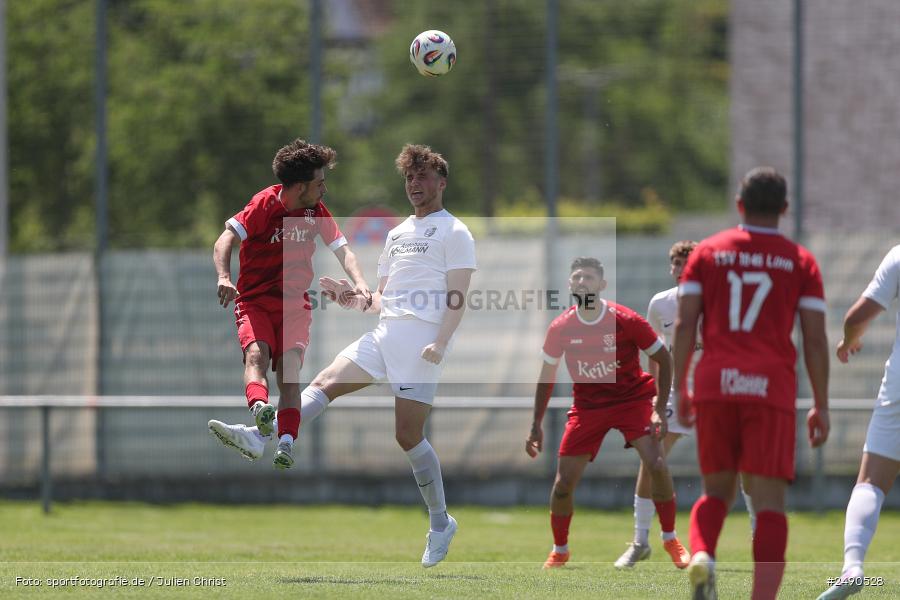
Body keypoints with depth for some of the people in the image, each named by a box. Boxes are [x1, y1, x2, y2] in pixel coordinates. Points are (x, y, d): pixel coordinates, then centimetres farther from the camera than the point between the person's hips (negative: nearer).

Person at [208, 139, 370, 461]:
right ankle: (261, 410, -58)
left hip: (295, 305, 3)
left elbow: (342, 249, 8)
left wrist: (359, 282, -12)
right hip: (254, 303, -3)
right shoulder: (265, 204, -9)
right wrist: (224, 277, -33)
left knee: (289, 368, -19)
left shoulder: (316, 211, 6)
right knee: (256, 353, -30)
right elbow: (225, 240, -15)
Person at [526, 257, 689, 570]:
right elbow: (547, 376, 5)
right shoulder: (561, 328, -9)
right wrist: (536, 425, 5)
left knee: (656, 465, -22)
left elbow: (662, 358, -6)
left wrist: (660, 409, -13)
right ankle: (559, 550, 18)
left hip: (632, 397, -2)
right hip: (587, 406, 2)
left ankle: (671, 540, -3)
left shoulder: (626, 320, -17)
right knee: (563, 484, -5)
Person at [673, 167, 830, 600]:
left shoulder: (707, 252, 9)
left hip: (715, 387, 2)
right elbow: (815, 339, 3)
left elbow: (685, 325, 2)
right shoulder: (800, 261, 7)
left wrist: (680, 390, 7)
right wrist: (821, 406, 8)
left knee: (717, 491, 16)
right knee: (769, 503, -2)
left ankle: (701, 557, -15)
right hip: (772, 388, -2)